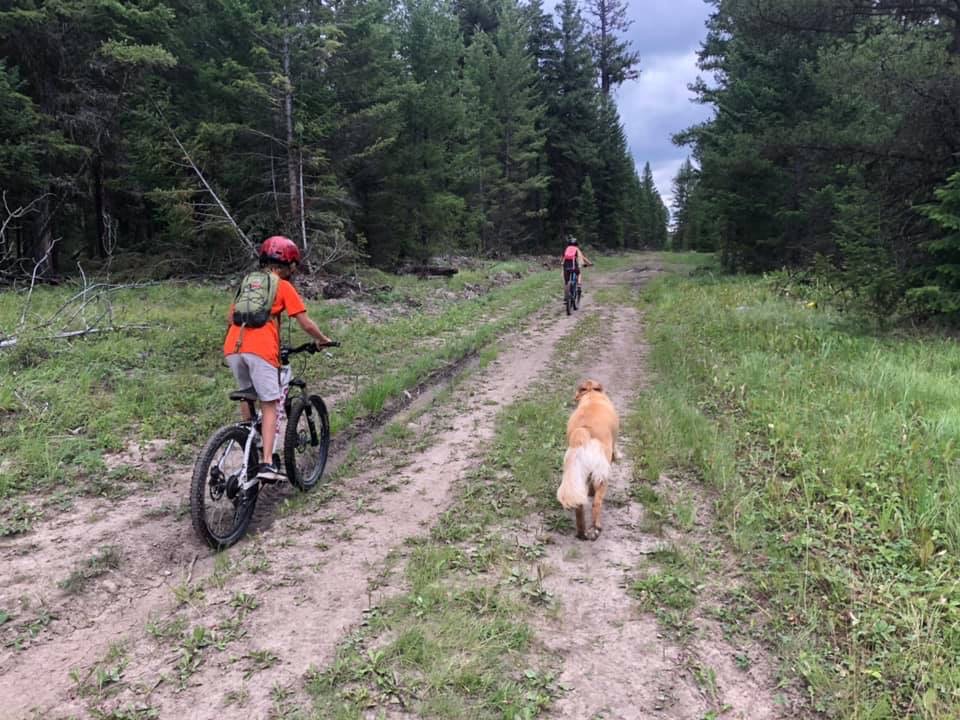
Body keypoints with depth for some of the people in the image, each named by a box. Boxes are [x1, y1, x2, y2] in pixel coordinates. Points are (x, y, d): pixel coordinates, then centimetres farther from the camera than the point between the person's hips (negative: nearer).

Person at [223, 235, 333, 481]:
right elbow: (306, 324, 7)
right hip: (260, 349, -5)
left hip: (232, 347, 5)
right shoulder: (284, 287, 10)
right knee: (269, 406, 1)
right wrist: (323, 340, 23)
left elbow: (230, 318, 25)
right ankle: (266, 463, -8)